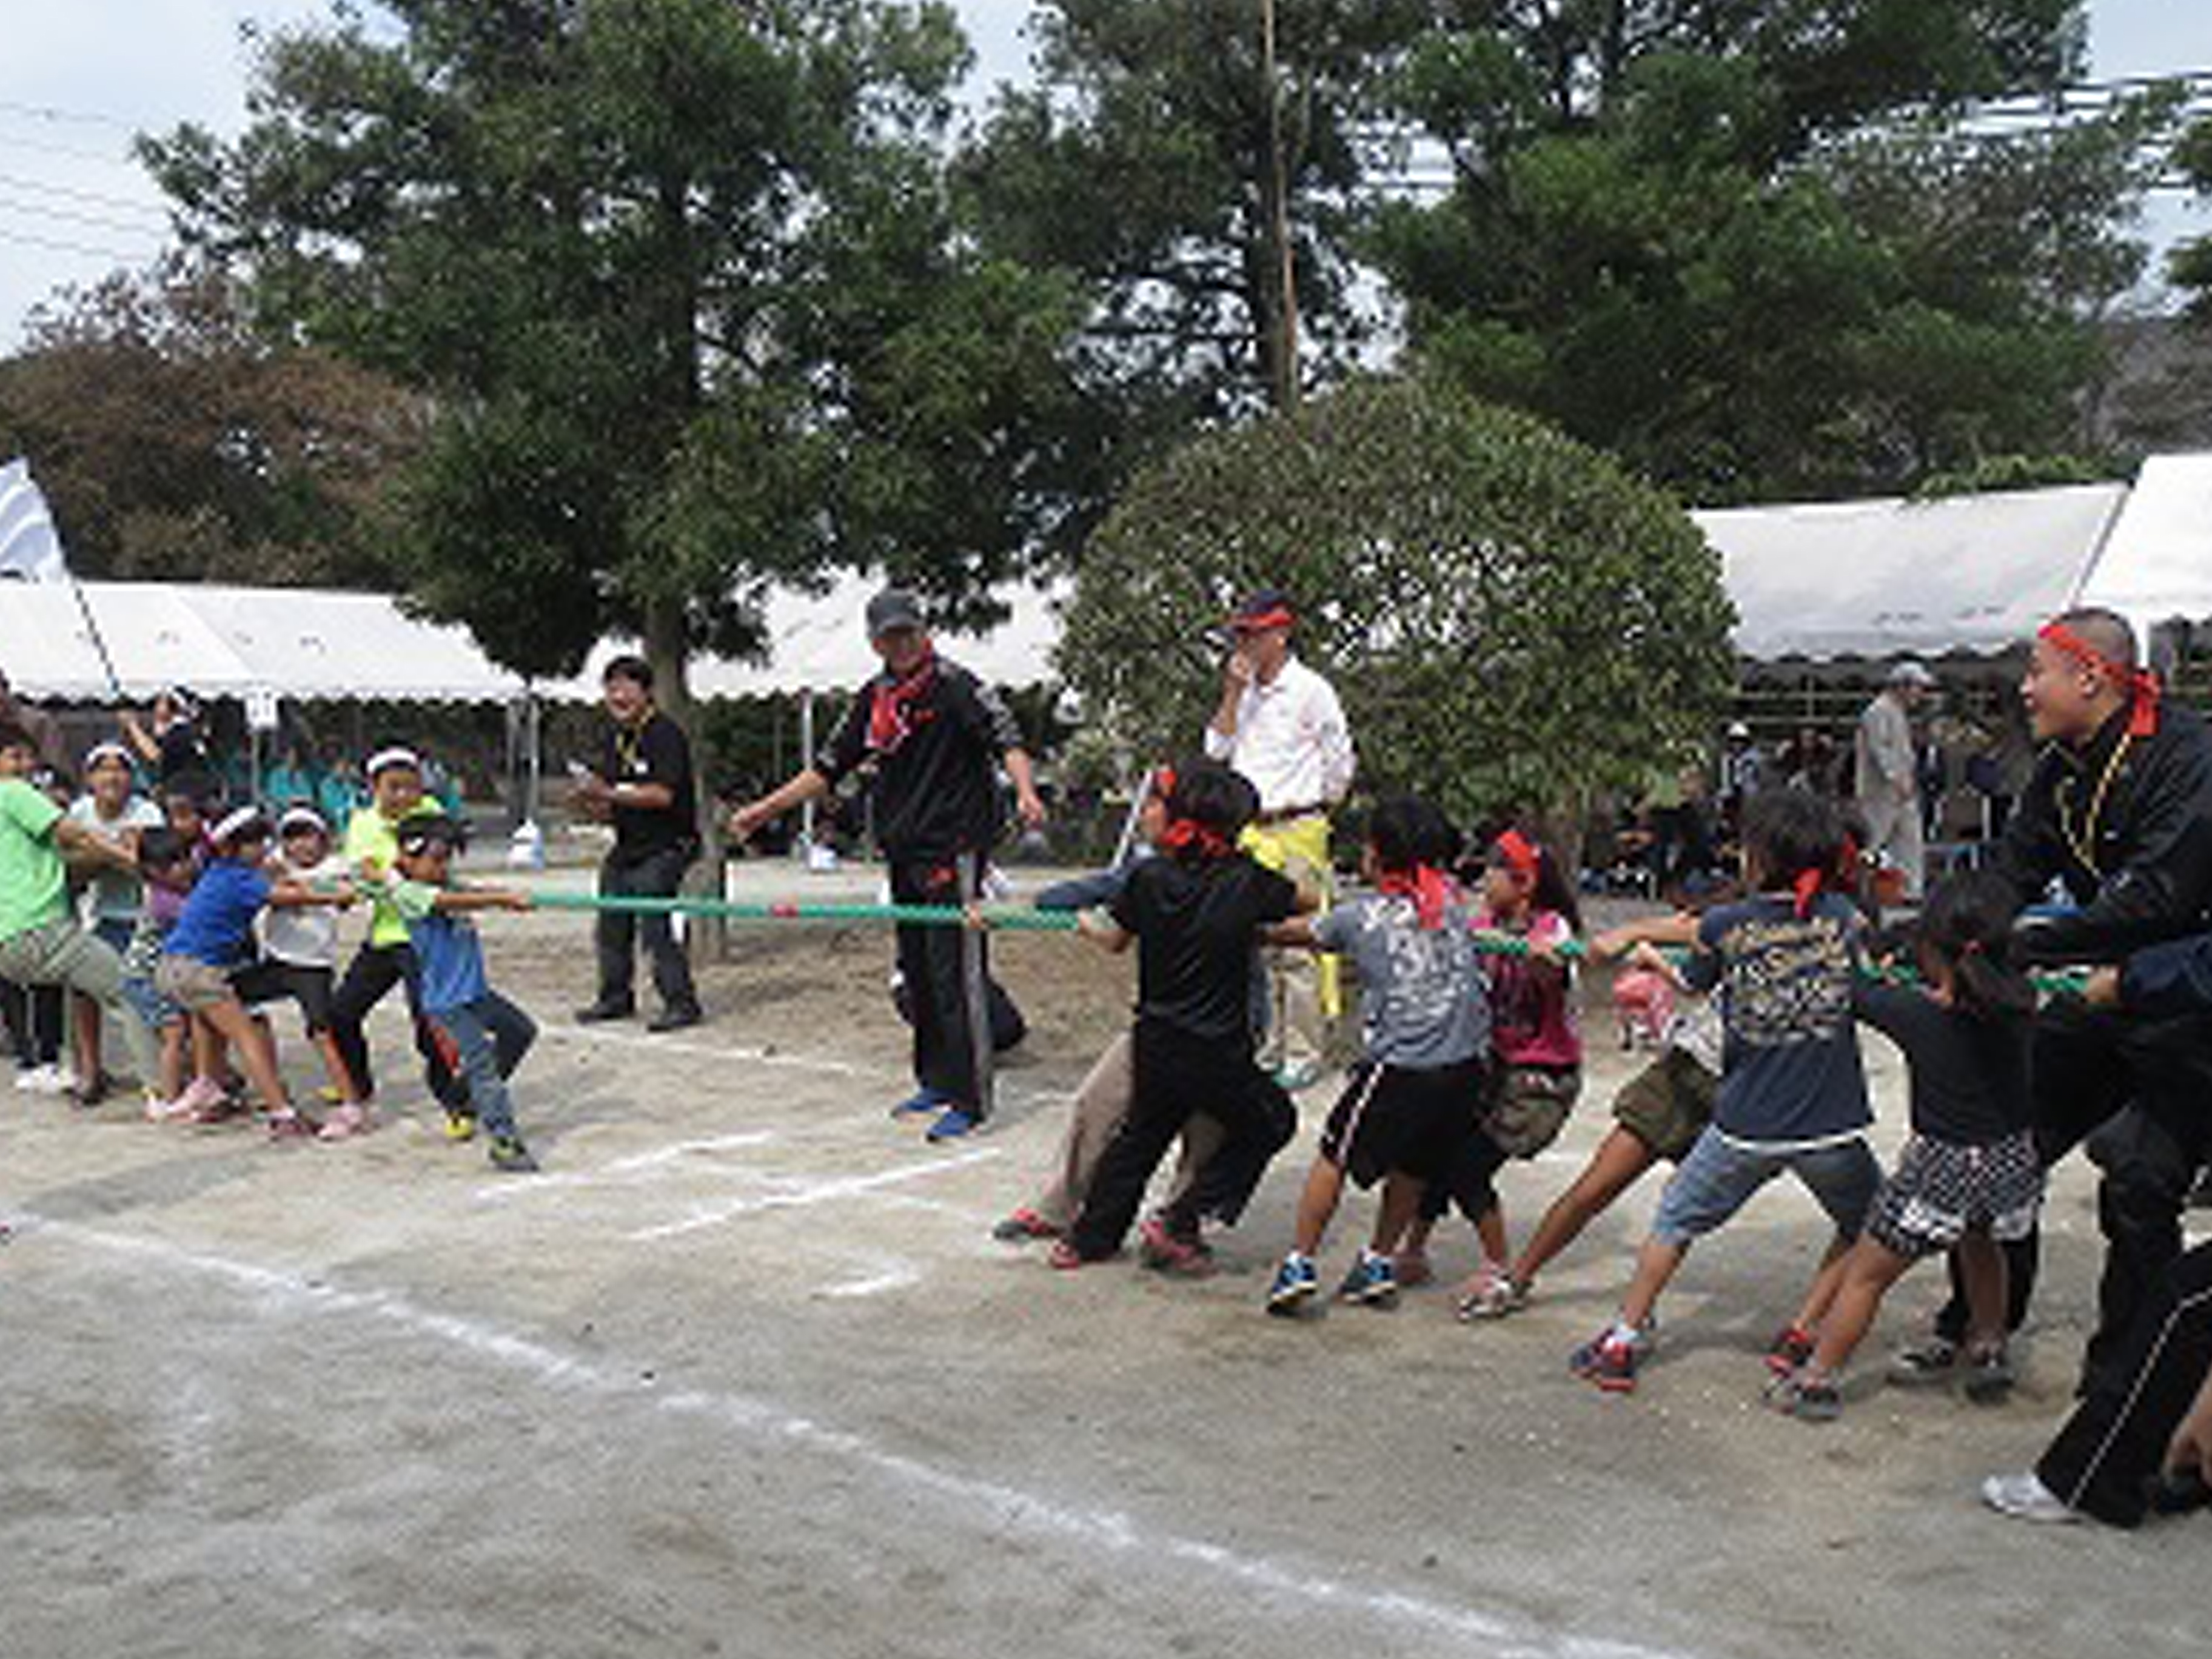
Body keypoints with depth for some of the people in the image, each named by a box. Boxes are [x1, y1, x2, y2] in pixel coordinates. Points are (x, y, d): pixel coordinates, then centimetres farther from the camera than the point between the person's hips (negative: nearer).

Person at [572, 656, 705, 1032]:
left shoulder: (665, 735, -13)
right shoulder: (615, 737, 12)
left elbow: (662, 795, -24)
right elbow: (609, 807, 18)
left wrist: (609, 794, -23)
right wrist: (592, 800, -4)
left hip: (664, 849, -9)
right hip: (626, 848, 9)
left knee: (654, 925, -14)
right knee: (611, 927, 12)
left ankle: (681, 1004, -6)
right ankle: (615, 998, 27)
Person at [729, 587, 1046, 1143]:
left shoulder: (954, 686, -6)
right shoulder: (873, 700, 13)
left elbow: (1006, 739, -15)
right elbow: (828, 768, 20)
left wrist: (1025, 791, -35)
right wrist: (763, 810, 18)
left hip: (954, 850, -7)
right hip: (903, 857, 7)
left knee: (956, 976, -8)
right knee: (917, 974, 13)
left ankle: (968, 1100, -3)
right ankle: (937, 1081, 26)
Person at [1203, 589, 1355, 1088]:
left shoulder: (1311, 691, -5)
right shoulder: (1243, 692, 15)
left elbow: (1341, 764, -1)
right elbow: (1217, 750, 8)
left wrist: (1312, 809, 3)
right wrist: (1232, 693, 0)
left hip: (1296, 830, -7)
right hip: (1248, 831, 7)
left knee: (1297, 946, -8)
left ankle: (1304, 1055, -3)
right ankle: (1270, 1048, 17)